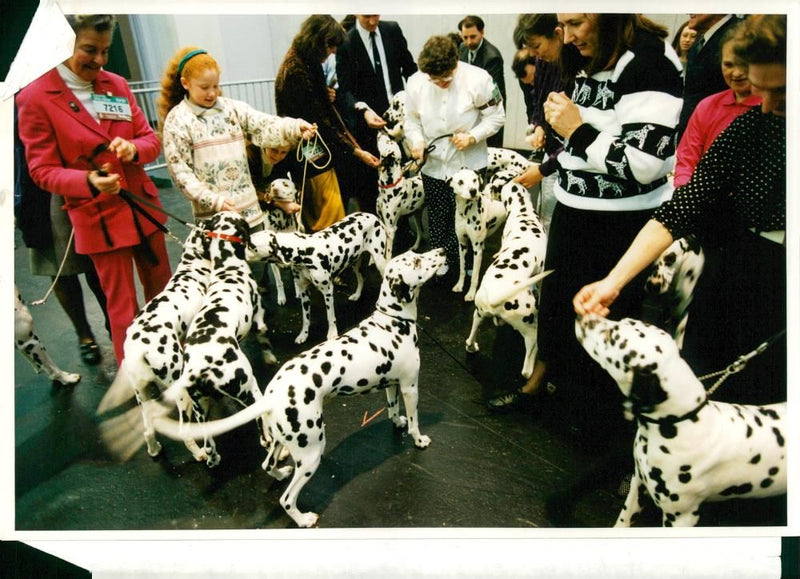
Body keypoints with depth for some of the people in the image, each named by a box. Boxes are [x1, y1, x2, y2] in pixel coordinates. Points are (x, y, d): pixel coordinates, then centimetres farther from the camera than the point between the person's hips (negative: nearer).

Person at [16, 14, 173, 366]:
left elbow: (150, 139, 6)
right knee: (122, 307, 3)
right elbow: (43, 170, -8)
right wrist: (88, 181, -27)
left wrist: (134, 149, -17)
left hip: (145, 207, 5)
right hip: (98, 218, -5)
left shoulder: (117, 85, 5)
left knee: (162, 290, 17)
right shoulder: (35, 98, -8)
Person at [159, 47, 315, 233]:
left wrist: (296, 127, -27)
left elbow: (265, 126, -7)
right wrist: (213, 201, -16)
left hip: (249, 208, 4)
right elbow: (180, 172, -6)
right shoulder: (177, 120, -2)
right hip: (213, 216, -3)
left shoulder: (233, 108, 6)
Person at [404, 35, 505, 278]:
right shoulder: (415, 82, -8)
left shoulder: (477, 78, -17)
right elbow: (411, 119, 5)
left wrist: (472, 136, -21)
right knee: (437, 217, 15)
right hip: (432, 163, 3)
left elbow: (496, 116, -8)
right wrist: (417, 140, -14)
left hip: (468, 163, -2)